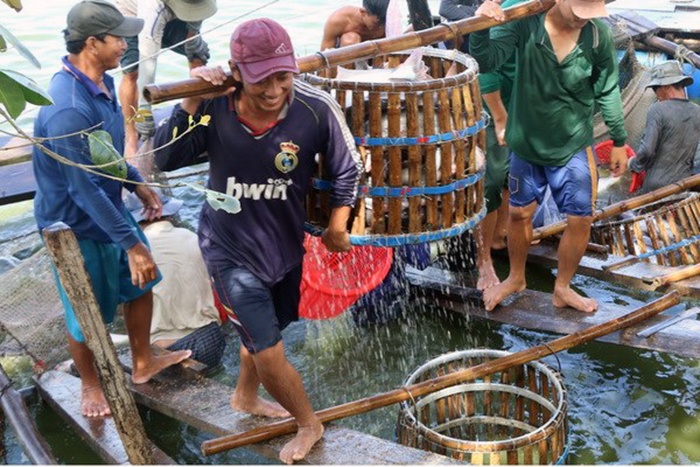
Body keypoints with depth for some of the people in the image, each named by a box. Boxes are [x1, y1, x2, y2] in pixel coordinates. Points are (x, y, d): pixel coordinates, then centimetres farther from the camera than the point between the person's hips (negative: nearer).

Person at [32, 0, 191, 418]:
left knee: (140, 285, 22)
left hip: (109, 206, 9)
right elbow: (84, 189, -31)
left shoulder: (101, 82, -4)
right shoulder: (68, 109, -34)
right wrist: (133, 244, -27)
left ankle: (143, 363, 44)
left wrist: (138, 183, 17)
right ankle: (90, 385, 38)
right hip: (77, 226, -9)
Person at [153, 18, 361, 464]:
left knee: (265, 330, 26)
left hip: (285, 243, 3)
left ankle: (246, 396, 58)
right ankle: (310, 423, 29)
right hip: (230, 247, -2)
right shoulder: (215, 106, -24)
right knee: (269, 352, -1)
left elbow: (347, 168, -9)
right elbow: (165, 160, -19)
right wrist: (191, 101, -31)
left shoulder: (317, 108, -24)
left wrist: (338, 226, 2)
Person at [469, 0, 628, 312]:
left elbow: (607, 90, -1)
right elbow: (487, 61, -28)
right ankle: (516, 278, 39)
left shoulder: (598, 34, -14)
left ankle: (562, 289, 27)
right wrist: (481, 28, -49)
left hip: (573, 145, 1)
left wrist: (619, 141, 6)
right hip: (526, 142, 0)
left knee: (581, 219, 4)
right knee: (520, 213, 14)